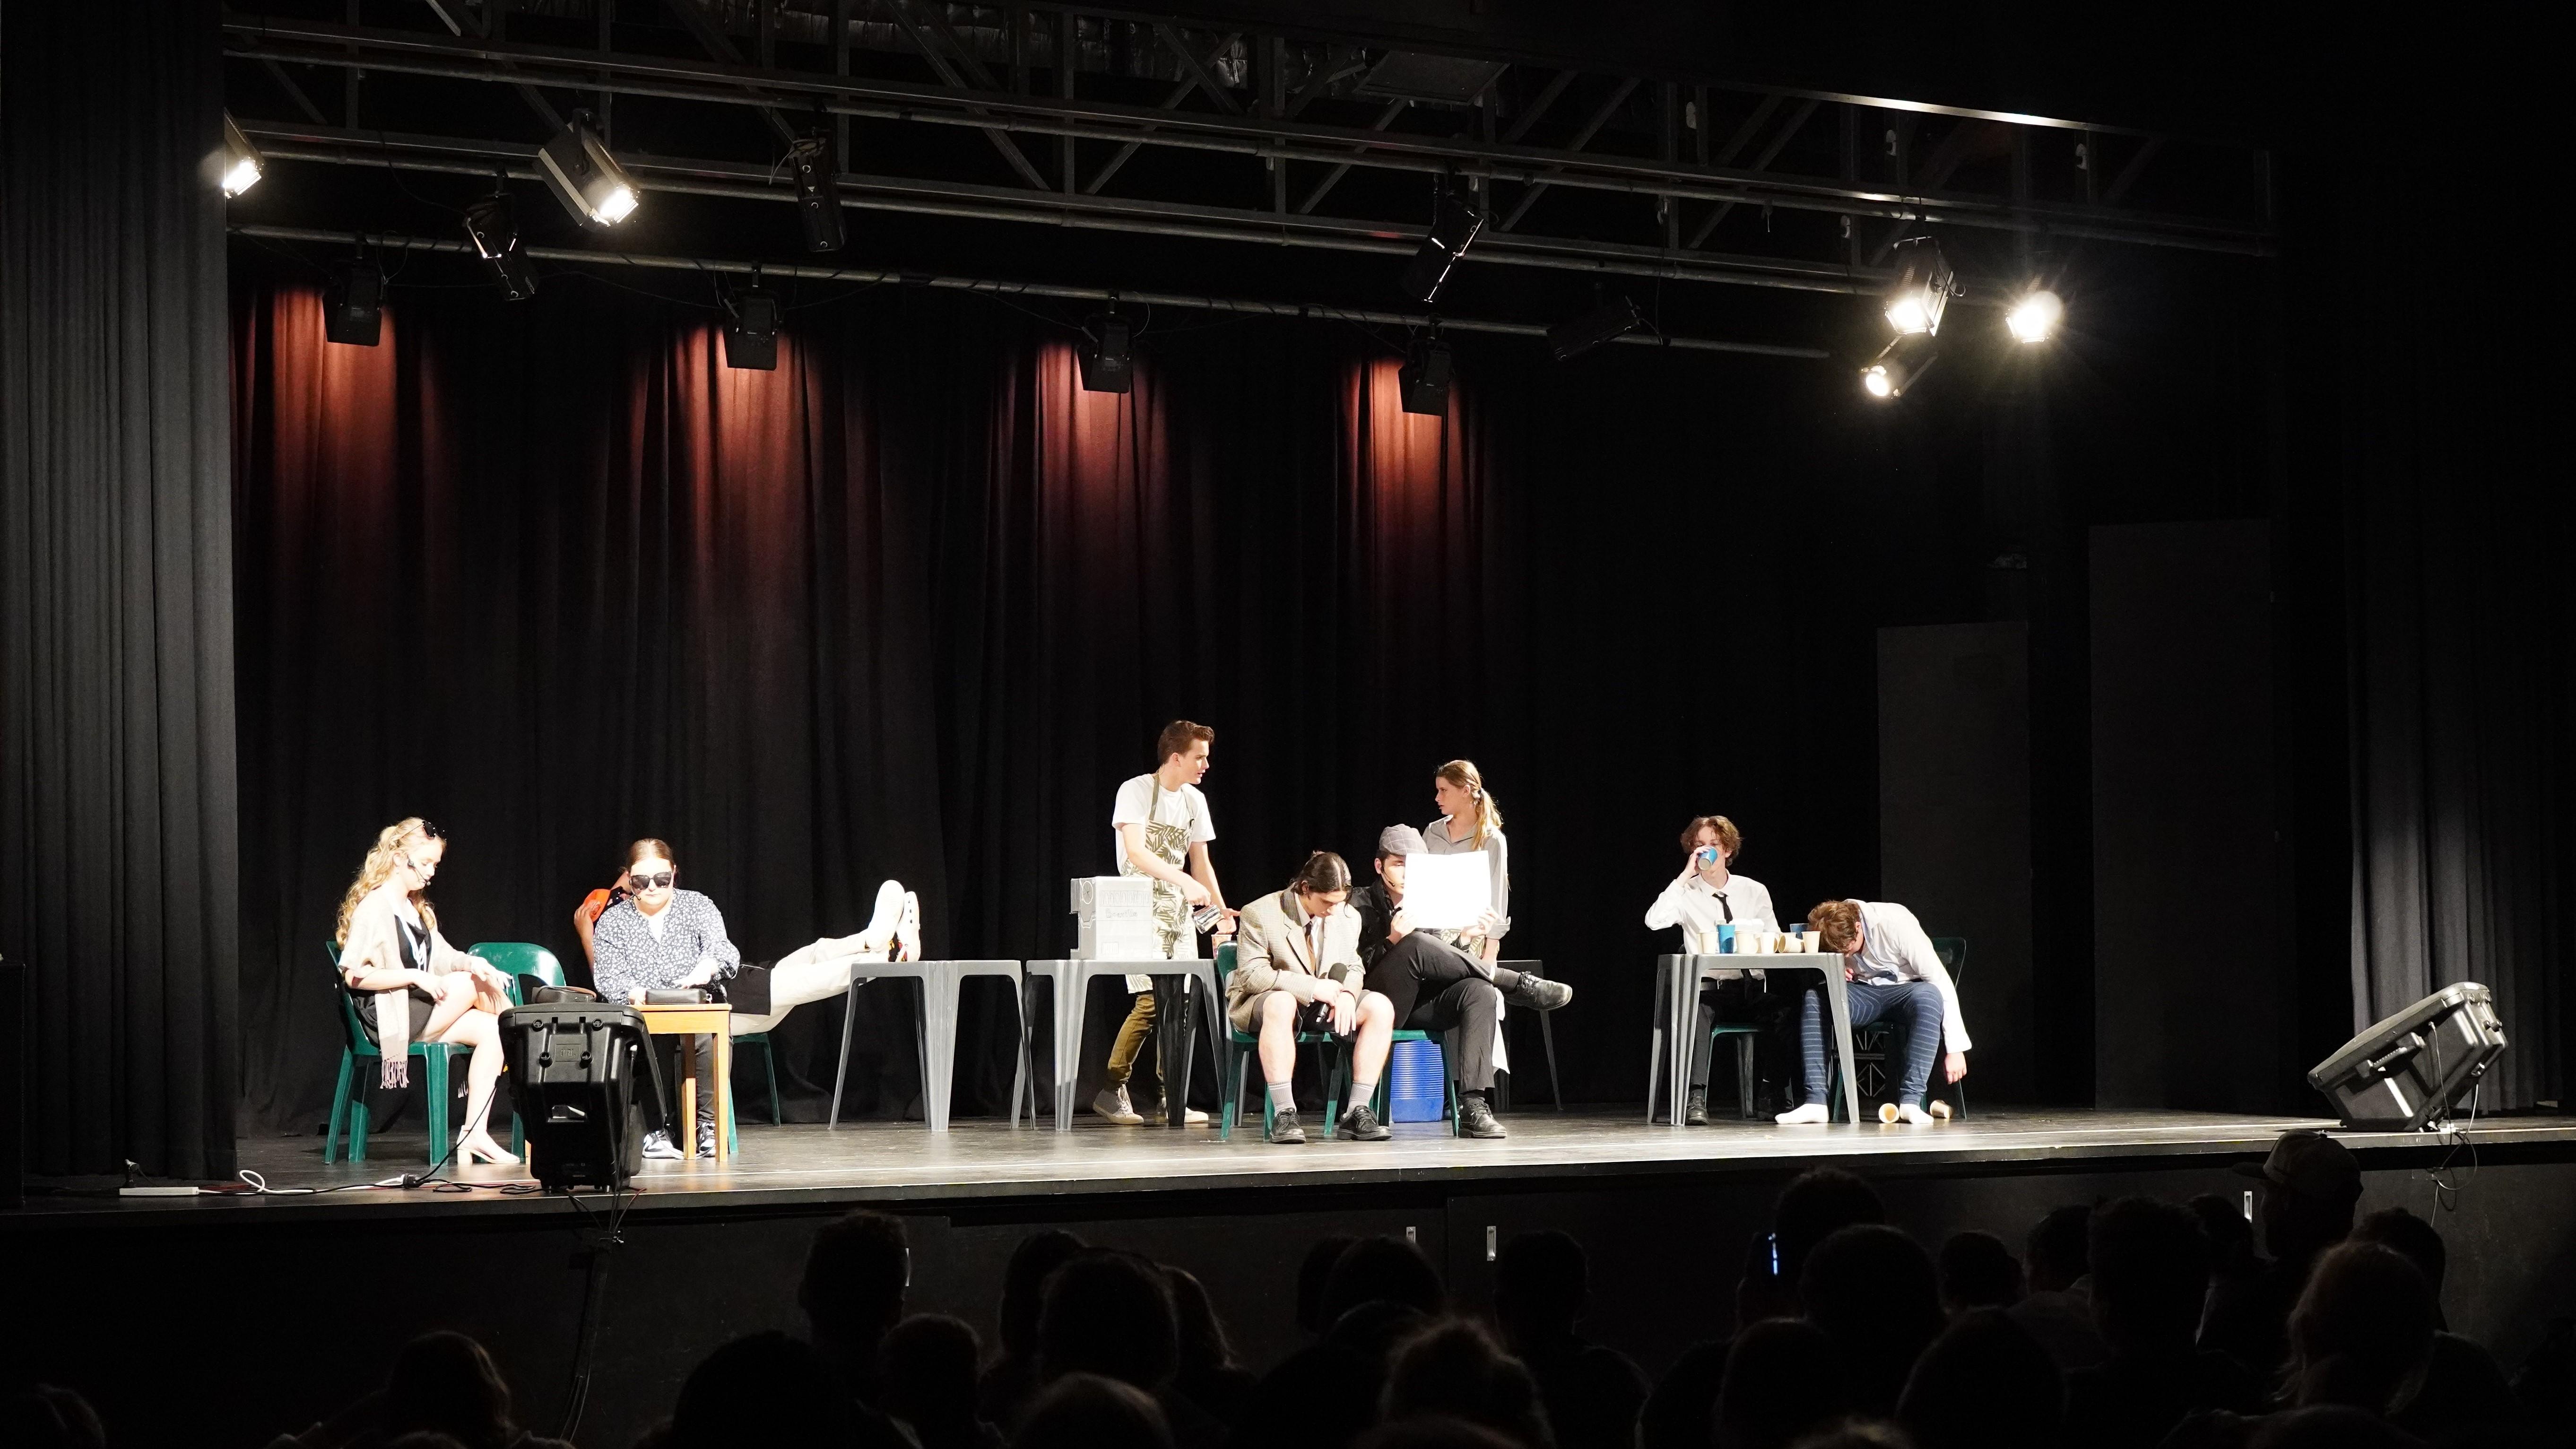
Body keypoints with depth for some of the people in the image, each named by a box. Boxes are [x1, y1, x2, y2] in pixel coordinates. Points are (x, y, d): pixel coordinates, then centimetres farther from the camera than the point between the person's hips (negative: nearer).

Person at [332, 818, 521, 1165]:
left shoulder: (418, 909, 19)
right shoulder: (374, 908, -9)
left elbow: (442, 957, 16)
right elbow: (354, 975, -15)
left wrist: (470, 963, -7)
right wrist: (414, 977, -21)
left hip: (419, 1011, 8)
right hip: (388, 1021, -8)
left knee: (490, 1030, -15)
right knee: (475, 982, -19)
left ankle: (474, 1135, -19)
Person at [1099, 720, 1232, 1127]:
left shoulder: (1194, 800, 11)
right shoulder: (1136, 791, -10)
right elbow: (1136, 852, -20)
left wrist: (1221, 909, 8)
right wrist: (1184, 881, -29)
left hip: (1181, 911, 7)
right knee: (1151, 999, -16)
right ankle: (1112, 1091, -6)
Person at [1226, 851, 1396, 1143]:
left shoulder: (1349, 918, 4)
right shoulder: (1261, 914, -13)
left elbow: (1353, 969, 12)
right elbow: (1251, 975, -18)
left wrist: (1347, 993, -15)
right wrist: (1312, 987, -26)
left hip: (1324, 1006, 5)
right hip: (1259, 1006, -5)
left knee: (1381, 1006, -21)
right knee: (1280, 1002, -42)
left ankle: (1357, 1111, -21)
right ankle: (1283, 1114, -43)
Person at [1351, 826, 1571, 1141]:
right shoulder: (1361, 904, 5)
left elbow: (1441, 964, 14)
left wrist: (1463, 938, -4)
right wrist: (1392, 942, -21)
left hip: (1422, 1008, 5)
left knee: (1479, 990, -27)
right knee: (1416, 944, -32)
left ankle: (1473, 1105, -37)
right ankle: (1519, 984, -19)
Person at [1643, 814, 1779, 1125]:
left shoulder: (1755, 891, 13)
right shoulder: (1687, 893, 5)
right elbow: (1654, 921, -14)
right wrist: (1686, 875, -14)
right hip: (1706, 986, -2)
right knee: (1698, 1006, -37)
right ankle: (1696, 1097, -38)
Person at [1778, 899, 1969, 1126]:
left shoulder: (1895, 923, -25)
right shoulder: (1833, 933, -11)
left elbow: (1940, 980, -23)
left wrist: (1956, 1049, -24)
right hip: (1865, 992, 4)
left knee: (1927, 996, -39)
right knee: (1814, 998, -23)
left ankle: (1911, 1101, -37)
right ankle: (1815, 1101, -27)